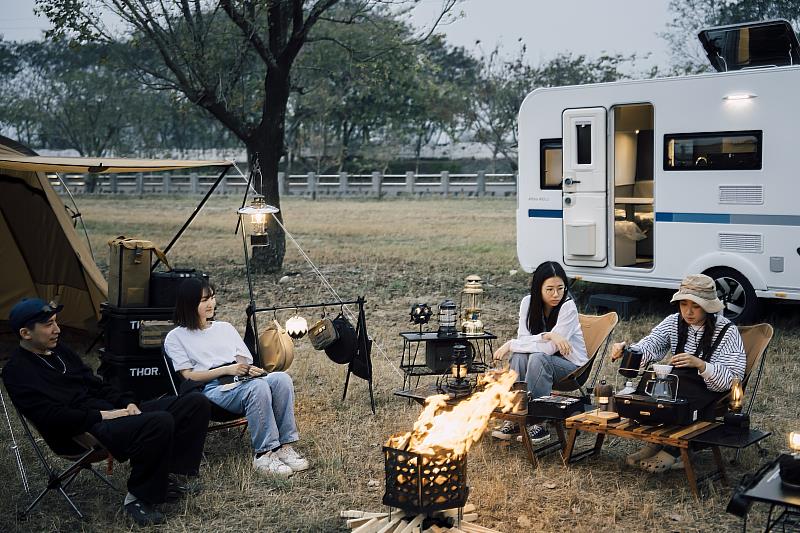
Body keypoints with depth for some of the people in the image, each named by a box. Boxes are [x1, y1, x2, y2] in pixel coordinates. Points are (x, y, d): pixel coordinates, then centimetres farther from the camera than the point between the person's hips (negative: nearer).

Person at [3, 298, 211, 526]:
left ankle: (177, 476, 3)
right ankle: (138, 498, -18)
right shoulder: (18, 372, -6)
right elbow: (50, 416, -18)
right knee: (160, 422, -36)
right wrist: (101, 416, -18)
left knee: (196, 403, -3)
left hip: (115, 412, 9)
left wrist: (127, 403, 4)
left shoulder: (60, 351, 20)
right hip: (82, 433, -9)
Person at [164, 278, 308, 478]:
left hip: (241, 383, 5)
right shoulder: (175, 338, 10)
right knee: (258, 387, -36)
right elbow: (188, 375, -1)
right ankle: (263, 454, -34)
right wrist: (227, 370, -12)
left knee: (282, 378, -28)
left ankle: (284, 446, -27)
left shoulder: (225, 327, 27)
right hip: (212, 390, -5)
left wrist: (250, 370, -6)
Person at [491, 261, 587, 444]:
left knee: (538, 358, -33)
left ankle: (538, 423, -28)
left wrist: (511, 345, -22)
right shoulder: (528, 302, -6)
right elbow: (523, 339, -14)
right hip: (546, 362, 4)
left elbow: (550, 348, -27)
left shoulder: (568, 307, -22)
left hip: (571, 366, -4)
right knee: (519, 357, -27)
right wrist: (547, 336, -32)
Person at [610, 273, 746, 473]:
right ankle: (655, 443, -14)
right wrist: (625, 350, -34)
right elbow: (649, 347, -12)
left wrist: (700, 364, -35)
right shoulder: (675, 322, 3)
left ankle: (672, 452, -19)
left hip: (712, 392, -5)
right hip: (680, 388, 5)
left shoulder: (727, 332, -10)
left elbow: (733, 379, -18)